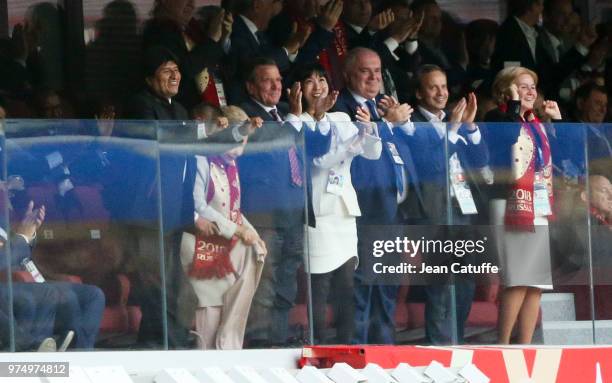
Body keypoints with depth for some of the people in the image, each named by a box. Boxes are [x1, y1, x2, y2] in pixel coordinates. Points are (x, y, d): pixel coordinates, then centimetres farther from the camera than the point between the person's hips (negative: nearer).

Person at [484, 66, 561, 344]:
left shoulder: (538, 125, 21)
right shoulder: (497, 119, 0)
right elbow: (508, 135, -23)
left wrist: (557, 120, 19)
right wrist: (514, 103, -10)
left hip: (540, 208, 8)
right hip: (511, 205, -8)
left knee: (536, 283, 3)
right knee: (517, 281, -16)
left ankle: (525, 346, 5)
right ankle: (502, 345, -14)